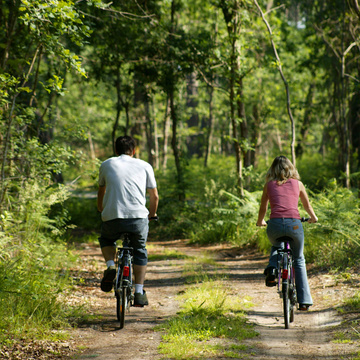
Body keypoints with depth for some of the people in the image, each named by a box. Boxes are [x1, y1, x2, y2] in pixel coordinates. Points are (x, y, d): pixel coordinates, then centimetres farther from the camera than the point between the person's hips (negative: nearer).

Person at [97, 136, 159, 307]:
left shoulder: (106, 164, 16)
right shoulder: (145, 166, 15)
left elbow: (101, 192, 30)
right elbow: (155, 196, 18)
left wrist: (101, 210, 48)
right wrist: (151, 215, 37)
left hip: (112, 217, 0)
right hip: (138, 217, 0)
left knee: (106, 240, 32)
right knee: (140, 251, 23)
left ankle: (110, 266, 5)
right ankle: (139, 293, 16)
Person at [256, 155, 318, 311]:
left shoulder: (269, 185, 15)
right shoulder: (297, 183, 16)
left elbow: (263, 208, 27)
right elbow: (307, 206, 30)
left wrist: (260, 222, 47)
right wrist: (313, 218, 50)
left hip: (275, 224, 0)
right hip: (294, 223, 0)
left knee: (276, 246, 35)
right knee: (299, 260, 20)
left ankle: (272, 269, 5)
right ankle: (304, 301, 15)